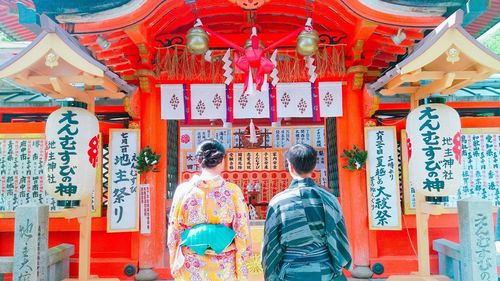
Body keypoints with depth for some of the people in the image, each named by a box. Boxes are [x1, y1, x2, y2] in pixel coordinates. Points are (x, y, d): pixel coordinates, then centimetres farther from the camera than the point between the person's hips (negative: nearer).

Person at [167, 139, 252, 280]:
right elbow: (242, 233, -6)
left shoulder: (183, 190, -6)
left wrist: (175, 266, 11)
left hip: (191, 270, 1)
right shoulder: (233, 191, -10)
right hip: (224, 269, -1)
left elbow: (174, 232, 0)